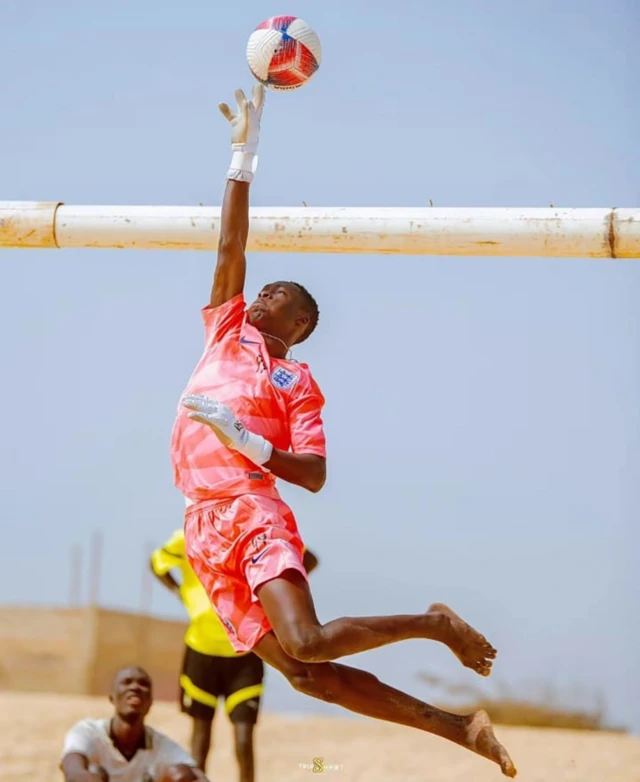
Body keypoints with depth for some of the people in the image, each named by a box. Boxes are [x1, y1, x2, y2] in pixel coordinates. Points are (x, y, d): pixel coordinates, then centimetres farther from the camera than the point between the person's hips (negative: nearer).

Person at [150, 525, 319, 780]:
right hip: (202, 647, 1)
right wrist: (182, 595, -2)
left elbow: (309, 560, 0)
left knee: (244, 738, -8)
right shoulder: (188, 539, -10)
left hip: (245, 652, -1)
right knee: (201, 729, 10)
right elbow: (157, 563, 10)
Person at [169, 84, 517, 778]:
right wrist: (242, 155, 10)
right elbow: (230, 245, 12)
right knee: (302, 672, -5)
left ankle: (437, 624, -3)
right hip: (204, 525, 5)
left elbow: (315, 475, -2)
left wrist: (249, 443, -16)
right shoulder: (225, 330, 19)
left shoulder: (298, 383, 5)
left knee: (306, 643, -26)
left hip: (252, 510, -5)